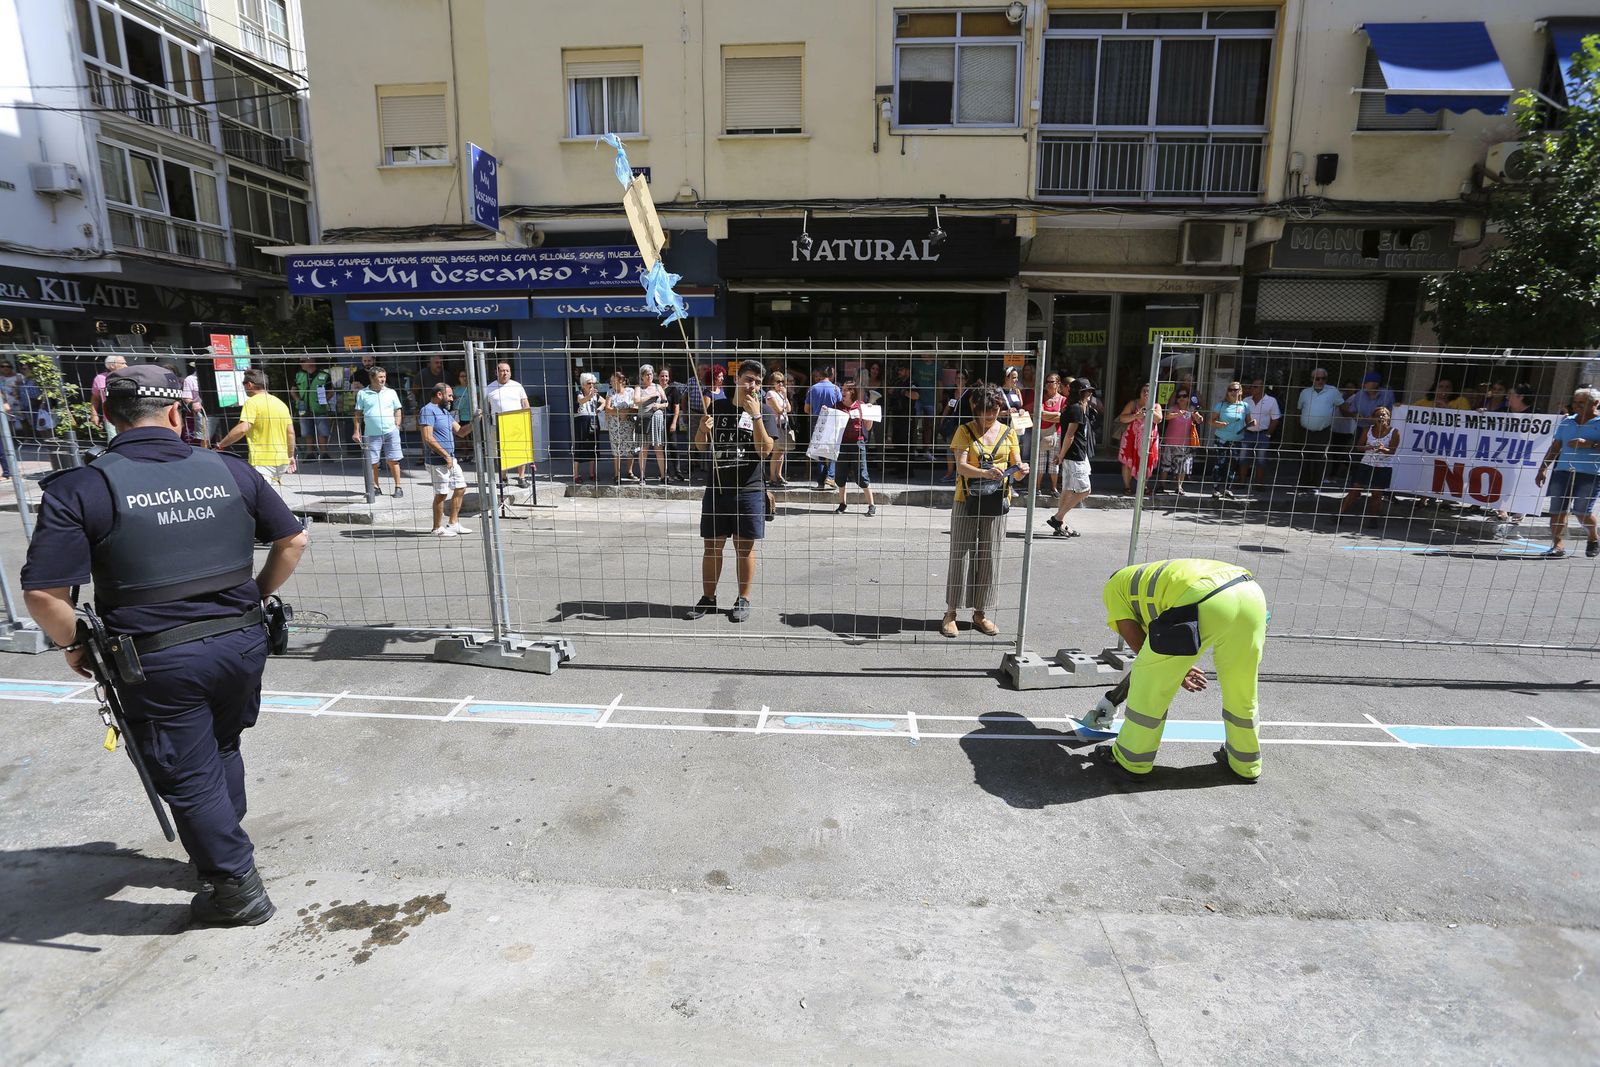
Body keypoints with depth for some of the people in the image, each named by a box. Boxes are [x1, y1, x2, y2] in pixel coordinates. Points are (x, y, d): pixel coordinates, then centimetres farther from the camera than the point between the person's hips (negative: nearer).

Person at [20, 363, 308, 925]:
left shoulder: (78, 489, -11)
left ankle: (236, 889, 26)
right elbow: (292, 540, 4)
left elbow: (44, 593, -14)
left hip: (157, 662, -3)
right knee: (222, 750, 27)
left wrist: (73, 646, 4)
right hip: (240, 641, 4)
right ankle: (225, 852, 45)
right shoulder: (230, 470, -2)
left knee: (189, 778, 13)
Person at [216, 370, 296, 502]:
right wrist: (291, 456, 23)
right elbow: (291, 432, 15)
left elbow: (242, 429, -22)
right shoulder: (280, 403, 13)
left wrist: (220, 445, -13)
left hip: (262, 461, -8)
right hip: (281, 460, 8)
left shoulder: (252, 403, -10)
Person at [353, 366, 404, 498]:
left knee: (393, 461, -1)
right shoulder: (362, 394, 5)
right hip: (371, 434, 0)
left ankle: (398, 487, 6)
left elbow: (397, 411, 12)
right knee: (372, 462, 3)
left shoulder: (391, 392, 7)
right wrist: (357, 432, 4)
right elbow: (358, 414, 7)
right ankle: (375, 487, 16)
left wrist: (397, 427, 2)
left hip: (390, 432, 0)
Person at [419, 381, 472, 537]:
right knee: (441, 493, -2)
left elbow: (460, 432, 15)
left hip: (450, 459, 10)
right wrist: (445, 455, -18)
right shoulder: (428, 410, -13)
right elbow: (428, 438, -20)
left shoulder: (444, 411, 17)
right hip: (437, 460, -10)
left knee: (460, 488, 12)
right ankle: (437, 528, 10)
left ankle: (453, 524, 21)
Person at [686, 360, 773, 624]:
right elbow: (700, 445, 13)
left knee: (745, 546, 5)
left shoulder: (763, 412, 0)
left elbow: (765, 450, -13)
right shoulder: (717, 406, 7)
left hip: (749, 491, -2)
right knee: (712, 545, 7)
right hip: (716, 488, 2)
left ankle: (743, 600, 17)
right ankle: (708, 598, 18)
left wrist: (755, 415, -20)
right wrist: (703, 429, -8)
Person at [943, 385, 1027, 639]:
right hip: (968, 500, -3)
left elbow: (1016, 471, 5)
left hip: (996, 502, 3)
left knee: (989, 557, 6)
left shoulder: (1008, 433, 7)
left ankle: (980, 613, 18)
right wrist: (985, 473, -32)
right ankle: (951, 613, 10)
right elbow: (961, 466, -14)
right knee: (961, 555, 1)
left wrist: (1021, 471, -19)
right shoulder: (965, 431, -1)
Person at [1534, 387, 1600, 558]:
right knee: (1557, 510, -3)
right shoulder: (1566, 422, 14)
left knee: (1581, 511, -8)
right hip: (1563, 470, 4)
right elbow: (1555, 447, 18)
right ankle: (1557, 546, 2)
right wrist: (1543, 469, 14)